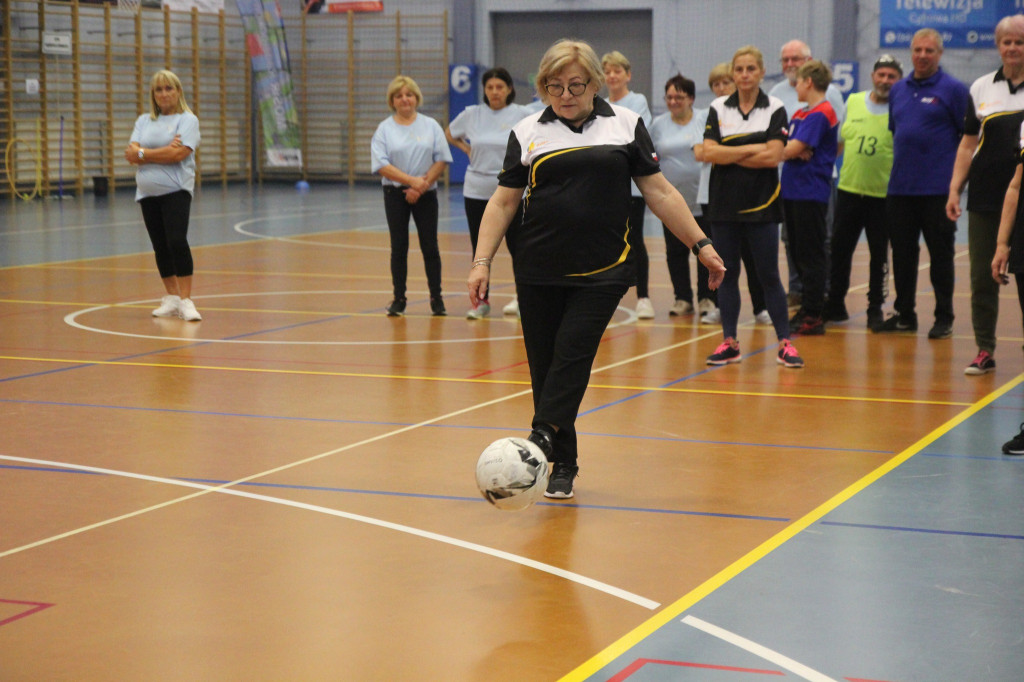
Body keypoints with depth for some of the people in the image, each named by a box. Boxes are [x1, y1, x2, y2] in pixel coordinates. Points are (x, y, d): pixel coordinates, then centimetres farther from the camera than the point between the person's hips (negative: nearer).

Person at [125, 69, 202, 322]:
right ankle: (171, 297, 20)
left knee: (177, 242, -17)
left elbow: (179, 153, -16)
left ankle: (185, 300, -14)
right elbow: (131, 154, -1)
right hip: (148, 193, 5)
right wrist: (163, 152, -14)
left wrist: (142, 153, -9)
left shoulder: (187, 119, -1)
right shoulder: (144, 121, 13)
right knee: (160, 248, 9)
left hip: (176, 190, -5)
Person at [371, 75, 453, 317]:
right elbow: (381, 165, -7)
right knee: (399, 247, 1)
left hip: (426, 195, 0)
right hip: (396, 194, 0)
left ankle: (436, 297, 10)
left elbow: (441, 160, 1)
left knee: (430, 247, 0)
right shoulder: (384, 129, 1)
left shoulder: (431, 126, 5)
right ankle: (399, 298, 9)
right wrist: (411, 180, -16)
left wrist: (422, 185, -11)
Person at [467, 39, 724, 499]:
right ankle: (563, 463, 13)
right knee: (544, 365, 3)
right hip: (539, 270, 2)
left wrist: (700, 245, 4)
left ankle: (542, 439, -16)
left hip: (603, 271, -2)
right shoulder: (527, 133, 7)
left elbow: (659, 192, 8)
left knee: (573, 355, -15)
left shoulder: (625, 125, 6)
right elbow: (503, 203, 8)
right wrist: (482, 261, -1)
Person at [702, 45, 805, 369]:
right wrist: (751, 150, -12)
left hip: (761, 205, -2)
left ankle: (785, 343, 5)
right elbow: (709, 153, -8)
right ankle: (729, 342, 14)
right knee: (727, 273, 6)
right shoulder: (718, 108, 5)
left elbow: (773, 157, -13)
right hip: (724, 204, 2)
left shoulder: (775, 109, 0)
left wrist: (728, 156, -9)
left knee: (769, 275, -1)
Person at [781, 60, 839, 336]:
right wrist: (794, 151, -13)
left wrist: (781, 149, 1)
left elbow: (793, 149, -18)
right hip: (792, 190, 9)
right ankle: (808, 306, 21)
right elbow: (785, 146, 8)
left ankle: (813, 316, -4)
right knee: (798, 253, 13)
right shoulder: (800, 114, 17)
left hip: (811, 192, -9)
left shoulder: (821, 114, -12)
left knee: (811, 256, -6)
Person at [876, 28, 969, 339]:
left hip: (938, 189, -5)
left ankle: (944, 318, 9)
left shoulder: (953, 89, -3)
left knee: (941, 254, 1)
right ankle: (905, 314, 19)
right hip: (900, 188, 5)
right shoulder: (898, 90, 12)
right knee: (902, 253, 8)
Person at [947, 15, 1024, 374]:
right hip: (986, 198, 3)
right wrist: (955, 188, 5)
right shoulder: (981, 88, 10)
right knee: (982, 277, 3)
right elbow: (968, 143, 12)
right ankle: (984, 351, 11)